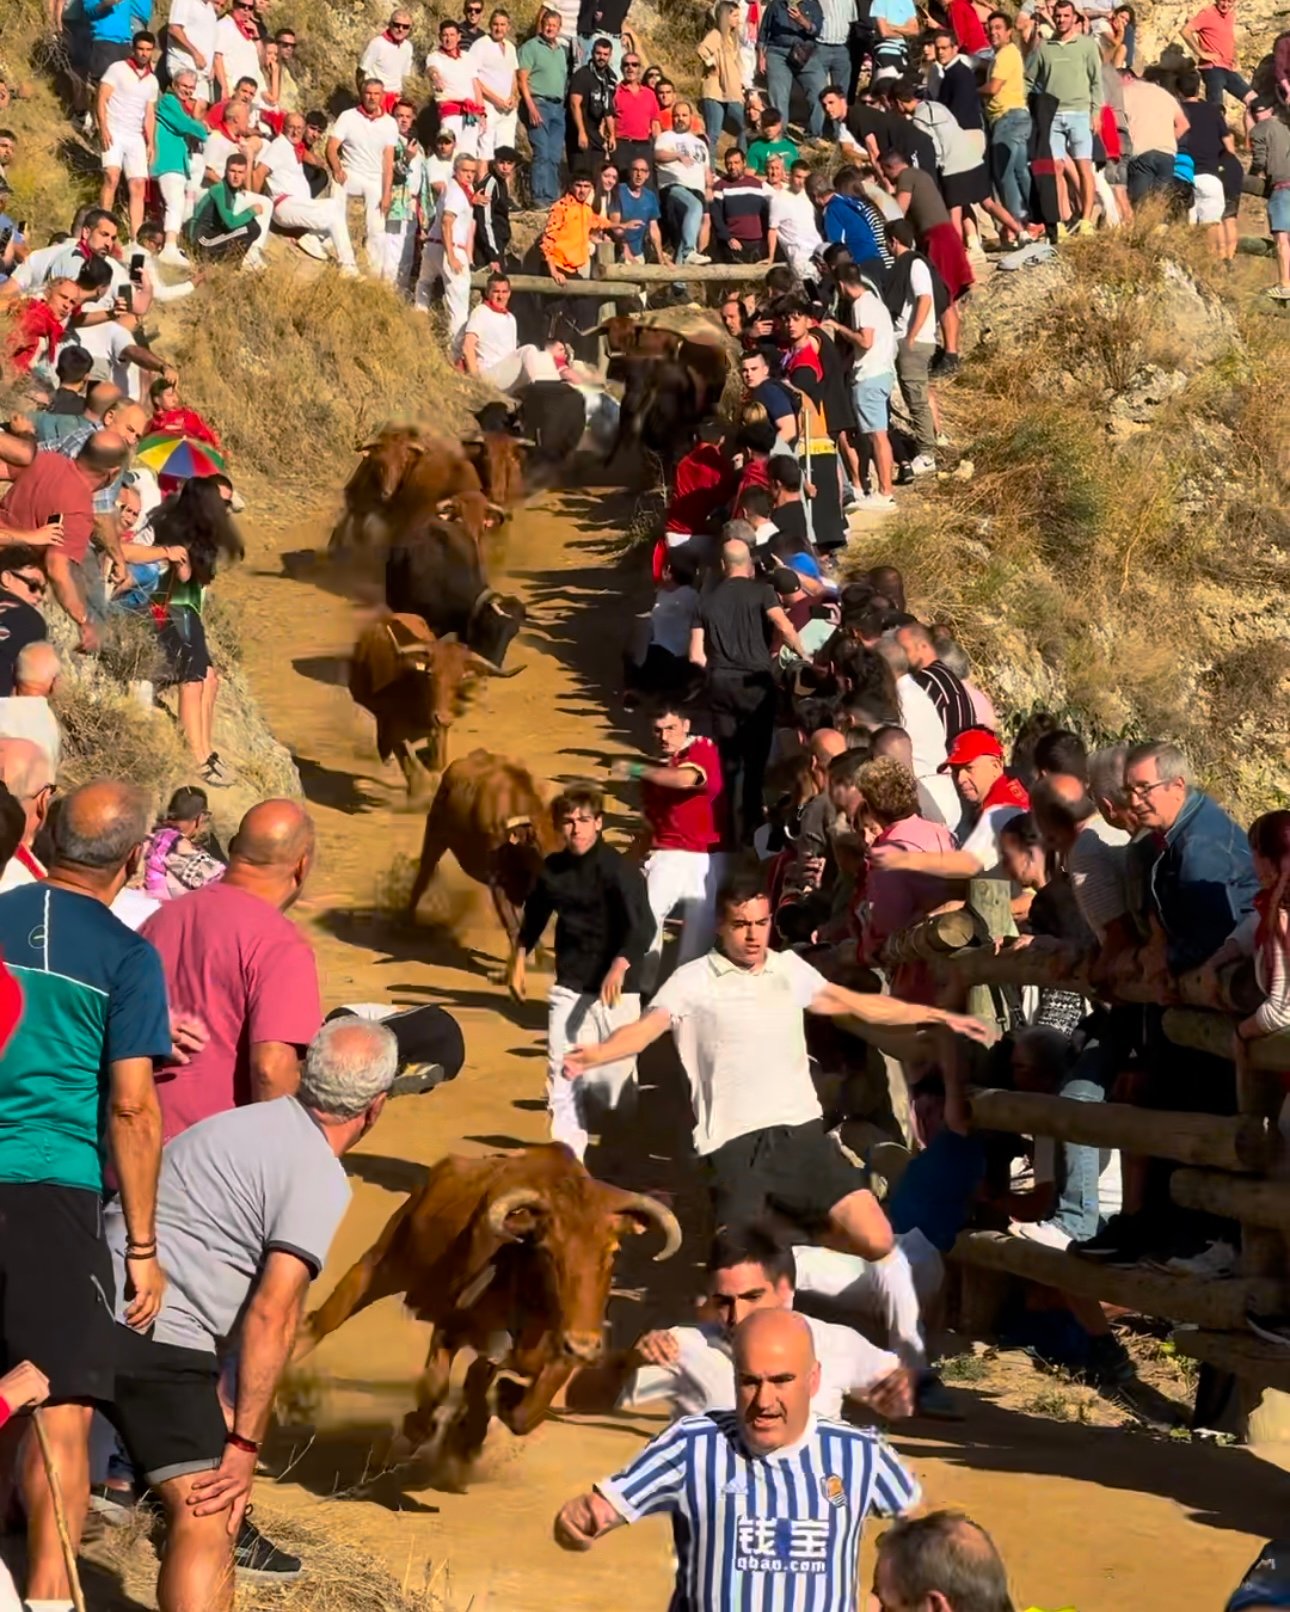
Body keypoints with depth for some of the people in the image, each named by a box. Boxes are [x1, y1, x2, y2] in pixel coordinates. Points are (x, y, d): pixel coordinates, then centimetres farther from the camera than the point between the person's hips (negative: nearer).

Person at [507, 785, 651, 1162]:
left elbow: (641, 926, -25)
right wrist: (518, 958, 29)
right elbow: (535, 914, 25)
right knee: (562, 1077, 1)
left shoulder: (617, 869, -14)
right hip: (569, 988, 5)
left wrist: (620, 966, -41)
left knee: (616, 1078, -1)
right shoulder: (552, 868, 5)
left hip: (615, 989, -5)